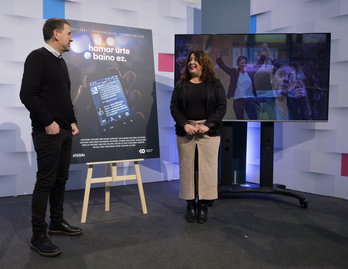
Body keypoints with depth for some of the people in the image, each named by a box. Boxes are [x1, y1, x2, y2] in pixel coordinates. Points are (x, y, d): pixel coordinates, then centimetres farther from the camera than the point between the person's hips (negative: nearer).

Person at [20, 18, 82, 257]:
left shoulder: (60, 61, 17)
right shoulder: (38, 57, -10)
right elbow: (27, 95, -19)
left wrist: (72, 121, 12)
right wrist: (48, 123, -18)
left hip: (65, 132, 9)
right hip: (48, 132, -9)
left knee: (61, 179, 14)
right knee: (45, 182, -4)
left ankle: (57, 222, 28)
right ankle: (38, 236, 6)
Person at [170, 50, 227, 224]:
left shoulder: (215, 84, 5)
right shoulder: (181, 85, 10)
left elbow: (221, 107, -2)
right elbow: (174, 107, 4)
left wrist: (207, 125, -13)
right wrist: (185, 125, -11)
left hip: (208, 132, -1)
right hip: (185, 131, 2)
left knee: (207, 167, -1)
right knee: (187, 167, 4)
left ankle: (204, 205, 10)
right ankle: (190, 204, 15)